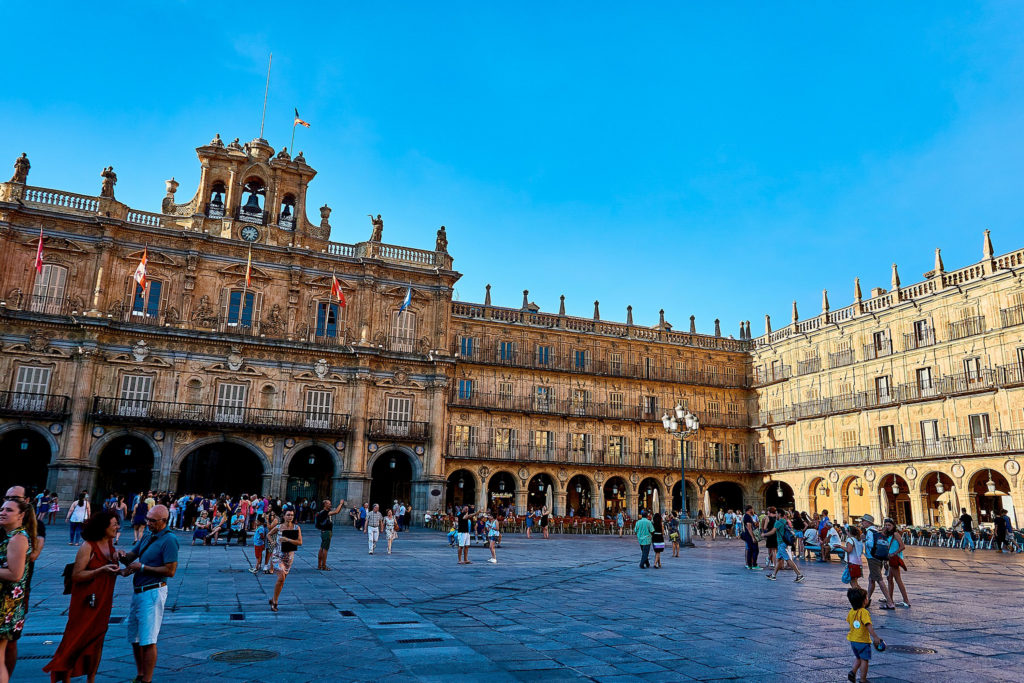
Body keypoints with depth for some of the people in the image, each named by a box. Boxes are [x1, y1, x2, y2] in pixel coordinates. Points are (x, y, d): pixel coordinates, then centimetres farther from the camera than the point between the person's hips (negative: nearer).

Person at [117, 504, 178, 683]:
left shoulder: (169, 540, -15)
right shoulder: (147, 537, 13)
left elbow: (170, 571, -20)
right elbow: (131, 556, 14)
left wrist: (142, 567, -16)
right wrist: (124, 556, -10)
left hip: (153, 593, -9)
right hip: (138, 592, 9)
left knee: (148, 640, -4)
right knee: (135, 638, 17)